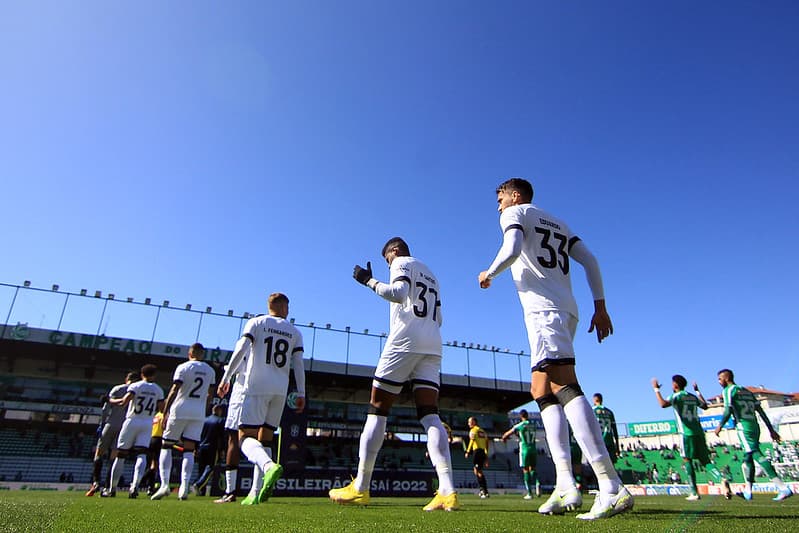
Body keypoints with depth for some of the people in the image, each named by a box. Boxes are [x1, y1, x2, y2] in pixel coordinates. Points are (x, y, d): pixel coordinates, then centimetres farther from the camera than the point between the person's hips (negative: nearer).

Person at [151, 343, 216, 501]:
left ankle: (164, 484, 1)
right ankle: (184, 488, -4)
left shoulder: (183, 367, -3)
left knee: (166, 446, 10)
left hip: (180, 410, -3)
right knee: (189, 450, 4)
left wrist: (165, 412, -6)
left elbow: (174, 390, -10)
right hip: (199, 413, 3)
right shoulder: (210, 371, 11)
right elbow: (210, 395, 15)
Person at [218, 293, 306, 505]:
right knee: (265, 438, 12)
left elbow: (241, 349, -5)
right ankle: (257, 492, 9)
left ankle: (269, 465, -34)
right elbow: (298, 364, 7)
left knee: (246, 436, -5)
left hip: (257, 386, -3)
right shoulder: (294, 332, 14)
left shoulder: (256, 323, 7)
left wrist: (226, 378, -3)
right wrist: (301, 394, 7)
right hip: (281, 390, 4)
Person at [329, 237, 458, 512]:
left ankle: (360, 488, 2)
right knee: (429, 414, -2)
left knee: (377, 409, -1)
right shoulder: (431, 276, 29)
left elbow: (398, 293, -14)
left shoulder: (402, 263, 6)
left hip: (405, 340, -7)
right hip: (433, 345, 7)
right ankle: (448, 492, -13)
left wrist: (369, 280, -5)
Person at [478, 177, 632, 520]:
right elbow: (590, 261, 20)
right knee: (541, 391, 10)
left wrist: (489, 274, 5)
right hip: (565, 309, 9)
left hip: (542, 308, -9)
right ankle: (565, 486, 5)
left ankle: (612, 488, -25)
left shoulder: (515, 213, 7)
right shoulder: (557, 223, 28)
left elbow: (512, 250, -13)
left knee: (563, 386, -18)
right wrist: (600, 306, 17)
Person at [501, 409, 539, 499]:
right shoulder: (533, 425, 7)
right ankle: (537, 484, -14)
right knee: (532, 469, 13)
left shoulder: (519, 426, -5)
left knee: (526, 470, 3)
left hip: (524, 450, -4)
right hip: (533, 449, 4)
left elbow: (507, 434, 6)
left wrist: (503, 438, 29)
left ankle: (529, 493, 1)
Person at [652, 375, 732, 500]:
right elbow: (705, 405, 36)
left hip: (687, 433, -6)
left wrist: (656, 389, -13)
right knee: (705, 461, 10)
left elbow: (663, 404, -24)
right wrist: (697, 391, 44)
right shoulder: (692, 397, 16)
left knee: (687, 461, 3)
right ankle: (722, 479, -16)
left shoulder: (676, 396, -5)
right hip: (699, 432, 6)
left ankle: (694, 493, 1)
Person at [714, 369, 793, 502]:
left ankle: (783, 488, -23)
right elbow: (761, 411, 19)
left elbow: (728, 410, -12)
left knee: (757, 455, -14)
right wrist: (771, 430, 20)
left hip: (744, 427, -9)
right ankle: (748, 492, 19)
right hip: (755, 427, 9)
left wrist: (720, 425, -1)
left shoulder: (728, 390, -2)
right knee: (747, 459, 14)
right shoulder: (747, 391, 22)